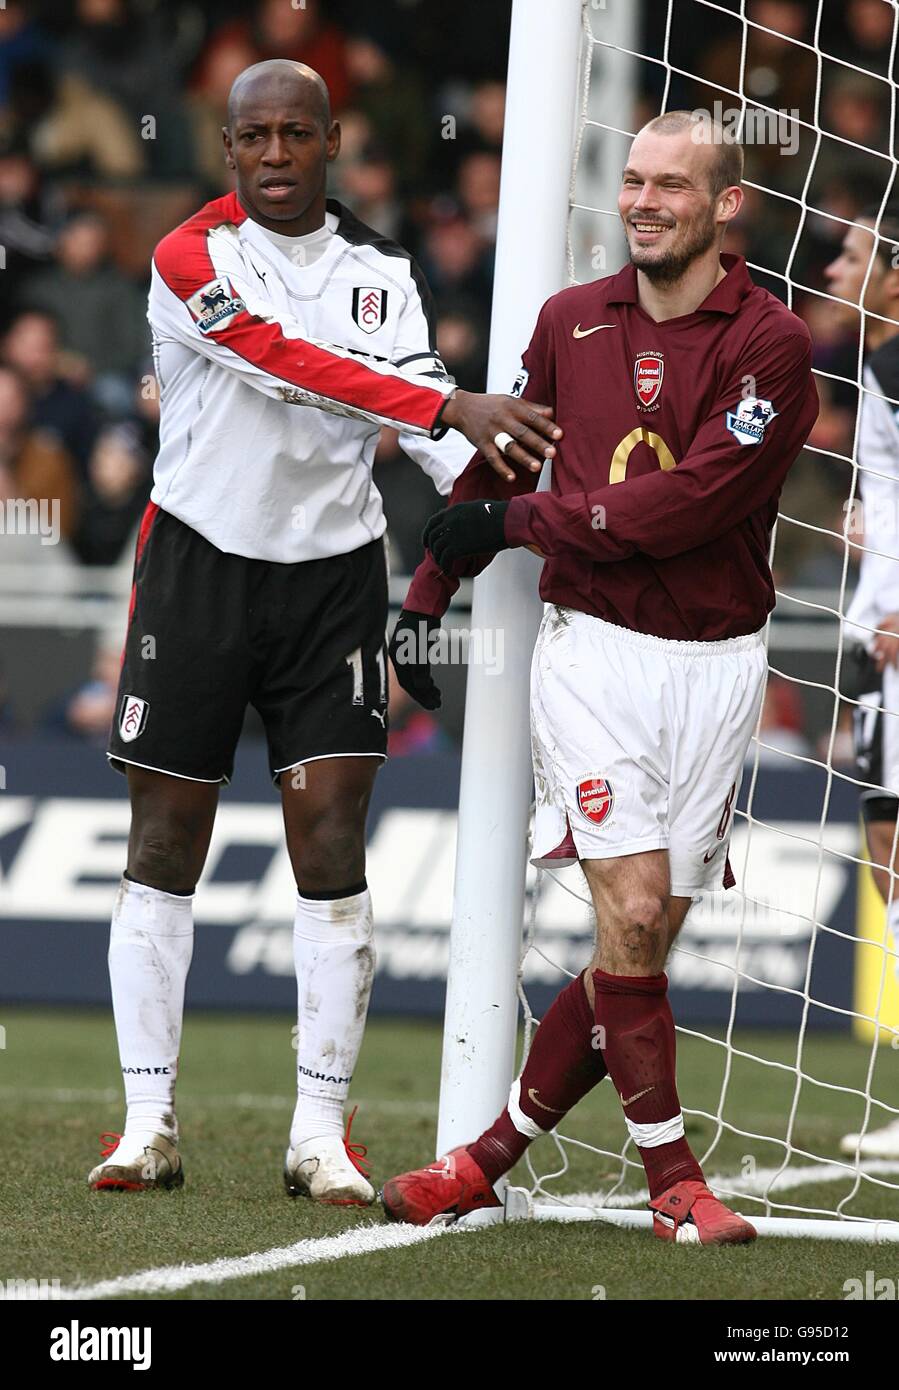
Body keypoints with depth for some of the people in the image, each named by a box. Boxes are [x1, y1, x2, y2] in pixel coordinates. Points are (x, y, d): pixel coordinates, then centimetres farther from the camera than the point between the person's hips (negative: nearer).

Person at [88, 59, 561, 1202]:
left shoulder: (379, 273, 6)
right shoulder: (192, 257, -9)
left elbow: (419, 402, -8)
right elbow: (290, 363, -23)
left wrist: (487, 484, -30)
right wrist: (456, 408, -33)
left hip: (331, 575, 2)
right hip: (200, 563, -2)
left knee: (332, 851, -4)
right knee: (164, 850, 1)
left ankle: (320, 1136, 0)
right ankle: (149, 1125, 9)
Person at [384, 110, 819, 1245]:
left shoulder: (770, 345, -6)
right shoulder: (570, 323, 7)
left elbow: (687, 502, -15)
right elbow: (500, 459, 22)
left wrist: (515, 520, -9)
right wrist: (426, 597, 22)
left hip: (712, 663, -1)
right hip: (592, 650, 1)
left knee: (642, 946, 2)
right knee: (632, 909, -12)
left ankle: (491, 1157, 15)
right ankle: (672, 1182, -4)